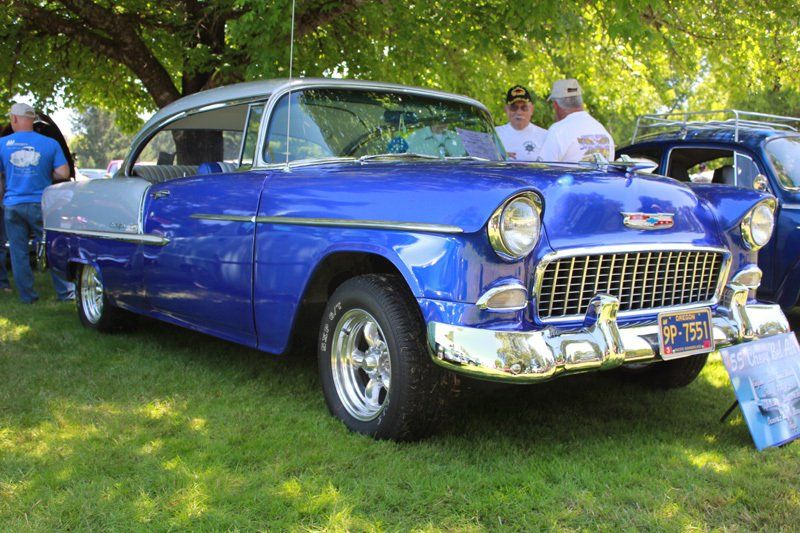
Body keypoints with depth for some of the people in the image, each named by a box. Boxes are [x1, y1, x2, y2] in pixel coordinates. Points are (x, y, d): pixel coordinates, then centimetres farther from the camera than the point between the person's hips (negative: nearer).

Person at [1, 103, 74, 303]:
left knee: (18, 251, 9)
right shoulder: (49, 144, -2)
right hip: (40, 204, -1)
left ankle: (27, 295, 14)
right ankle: (65, 292, 8)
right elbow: (63, 173, -7)